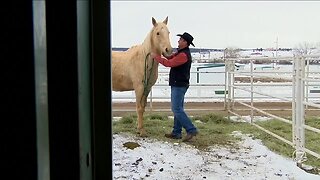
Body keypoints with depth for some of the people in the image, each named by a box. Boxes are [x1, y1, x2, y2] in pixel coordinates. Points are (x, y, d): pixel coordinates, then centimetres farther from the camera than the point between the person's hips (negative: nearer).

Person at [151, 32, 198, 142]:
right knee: (178, 109, 12)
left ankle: (191, 130, -9)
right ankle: (176, 132, 17)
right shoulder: (181, 52, 14)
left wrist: (156, 57, -14)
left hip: (179, 85, -11)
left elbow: (169, 63, -23)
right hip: (178, 85, 11)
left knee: (177, 109, -10)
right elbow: (170, 57, 18)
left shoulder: (184, 55, -19)